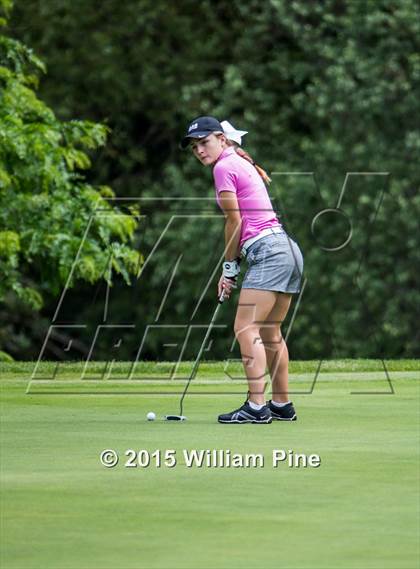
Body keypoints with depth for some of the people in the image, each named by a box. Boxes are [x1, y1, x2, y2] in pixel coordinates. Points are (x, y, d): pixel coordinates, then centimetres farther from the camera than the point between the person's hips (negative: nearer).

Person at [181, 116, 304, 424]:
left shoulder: (224, 167, -6)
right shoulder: (244, 165, 21)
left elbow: (235, 222, -6)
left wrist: (229, 266, 2)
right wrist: (233, 265, 15)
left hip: (268, 251, -10)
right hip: (288, 249, 10)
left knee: (246, 328, -13)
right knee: (270, 331, 15)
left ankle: (256, 406, -19)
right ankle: (282, 404, 20)